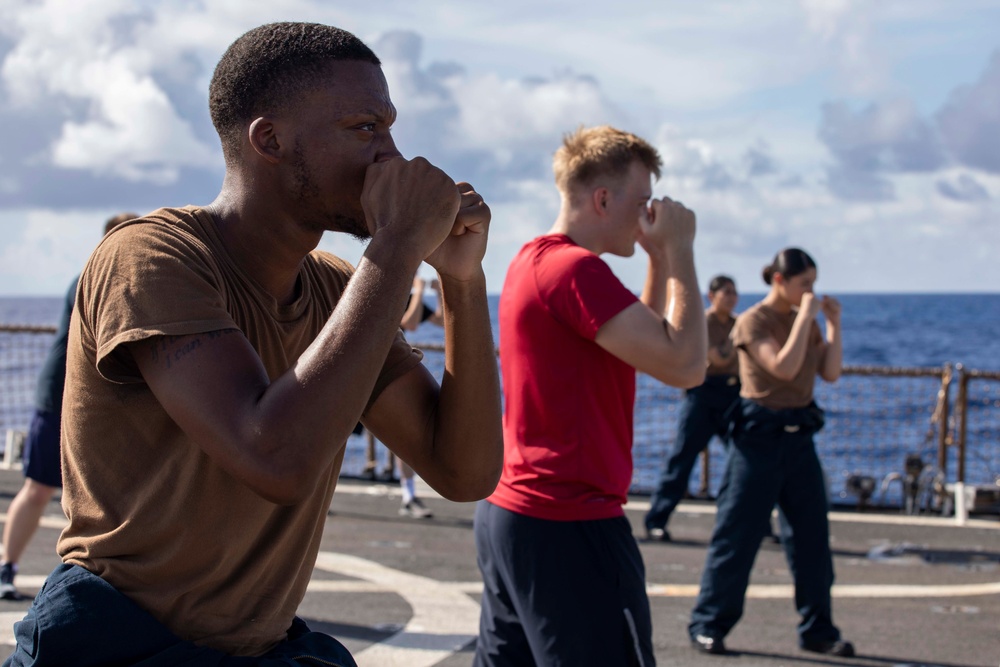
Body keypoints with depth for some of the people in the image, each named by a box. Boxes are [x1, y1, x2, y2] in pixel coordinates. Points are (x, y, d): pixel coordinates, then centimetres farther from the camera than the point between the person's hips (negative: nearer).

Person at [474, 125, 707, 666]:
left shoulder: (533, 261, 15)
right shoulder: (575, 268, -16)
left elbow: (650, 341, 22)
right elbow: (684, 365, -21)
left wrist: (659, 257, 11)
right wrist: (678, 249, -12)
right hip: (570, 526, -11)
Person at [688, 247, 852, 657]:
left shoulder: (805, 320, 10)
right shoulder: (752, 322, -10)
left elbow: (830, 373, 6)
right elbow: (784, 367, -23)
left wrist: (834, 324, -3)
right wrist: (805, 316, -19)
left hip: (799, 435, 7)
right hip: (760, 435, -7)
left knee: (812, 534, 7)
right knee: (738, 534, -2)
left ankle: (817, 630, 17)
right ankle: (707, 625, 8)